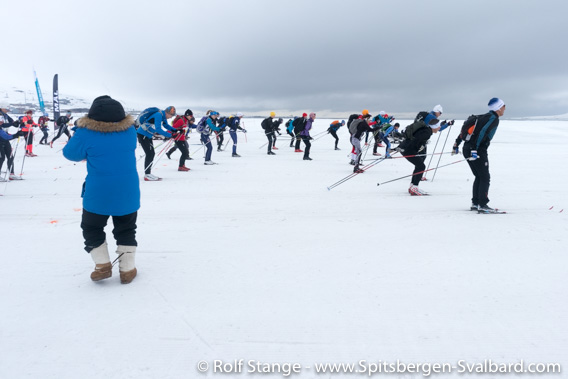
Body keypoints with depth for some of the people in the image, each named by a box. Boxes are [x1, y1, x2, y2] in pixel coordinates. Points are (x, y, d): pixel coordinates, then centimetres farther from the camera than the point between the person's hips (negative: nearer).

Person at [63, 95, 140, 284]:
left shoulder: (87, 132, -13)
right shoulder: (129, 130, -2)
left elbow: (70, 153, 0)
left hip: (97, 195, -2)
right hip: (128, 194, 3)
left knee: (91, 229, 20)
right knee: (126, 230, 17)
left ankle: (102, 265, 14)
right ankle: (127, 269, 17)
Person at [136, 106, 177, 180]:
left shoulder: (163, 116, 4)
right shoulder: (158, 115, -24)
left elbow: (166, 125, 15)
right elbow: (158, 129, -32)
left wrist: (174, 130, -1)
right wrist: (169, 135, -30)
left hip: (148, 135, 10)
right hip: (142, 134, -10)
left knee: (152, 153, 11)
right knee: (150, 154, -12)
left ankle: (148, 173, 18)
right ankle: (147, 175, -8)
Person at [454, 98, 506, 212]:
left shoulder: (484, 117, 19)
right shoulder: (494, 119, -7)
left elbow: (465, 128, 20)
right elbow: (482, 133, -21)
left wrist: (457, 143, 25)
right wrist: (474, 149, -27)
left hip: (467, 149, 9)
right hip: (478, 151, -9)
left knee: (479, 177, 16)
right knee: (485, 178, -3)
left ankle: (475, 203, 17)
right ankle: (482, 205, -4)